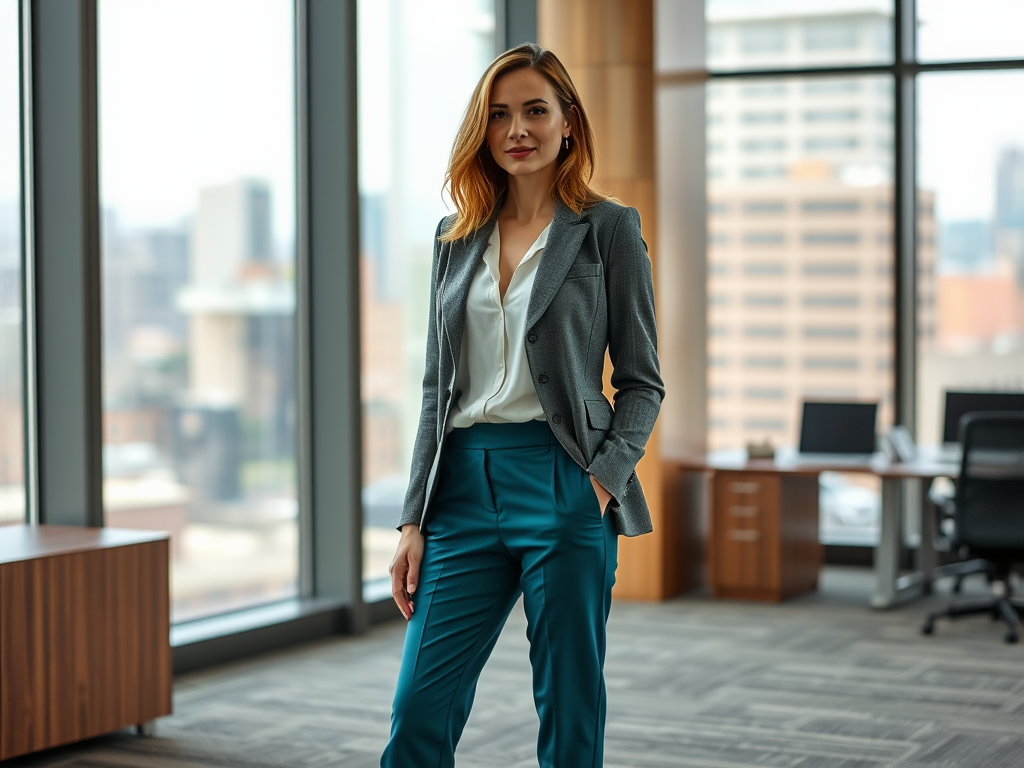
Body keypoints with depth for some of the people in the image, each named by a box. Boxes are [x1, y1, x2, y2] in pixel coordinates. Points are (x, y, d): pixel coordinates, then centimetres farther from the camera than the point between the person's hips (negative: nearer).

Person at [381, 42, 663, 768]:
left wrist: (604, 479, -15)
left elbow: (642, 380, 1)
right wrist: (415, 521, 9)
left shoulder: (608, 228, 1)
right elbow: (438, 387, 15)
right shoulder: (457, 239, 14)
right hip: (465, 485, 4)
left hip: (560, 485, -4)